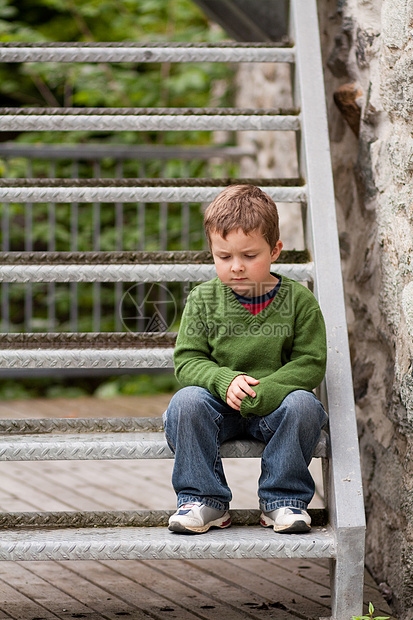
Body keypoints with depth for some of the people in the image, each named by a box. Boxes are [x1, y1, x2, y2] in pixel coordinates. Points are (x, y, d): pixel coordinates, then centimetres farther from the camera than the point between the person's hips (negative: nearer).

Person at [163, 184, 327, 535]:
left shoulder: (299, 300, -3)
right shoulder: (203, 299, 1)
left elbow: (310, 364, -7)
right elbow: (188, 361, -1)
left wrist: (261, 393, -22)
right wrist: (225, 381, -22)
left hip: (274, 402, -1)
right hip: (220, 402, 1)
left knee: (303, 405, -31)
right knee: (186, 402, -28)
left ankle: (283, 499, -16)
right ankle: (204, 499, -17)